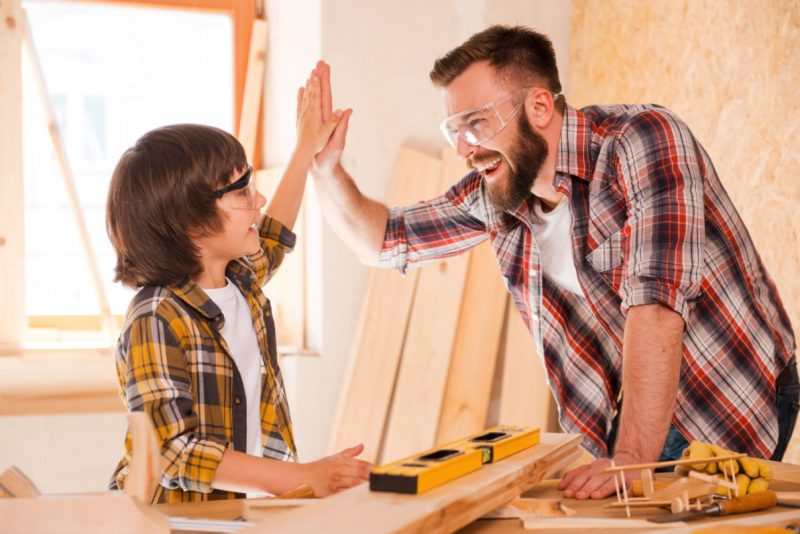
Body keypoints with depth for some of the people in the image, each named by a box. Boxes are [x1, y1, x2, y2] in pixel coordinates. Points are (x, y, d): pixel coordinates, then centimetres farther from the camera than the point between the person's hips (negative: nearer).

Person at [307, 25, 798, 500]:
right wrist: (326, 167, -5)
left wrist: (631, 462, -37)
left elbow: (656, 305, -31)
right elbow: (382, 242, 14)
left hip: (732, 416, -6)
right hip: (634, 414, 6)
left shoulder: (645, 142, -20)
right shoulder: (492, 194, 1)